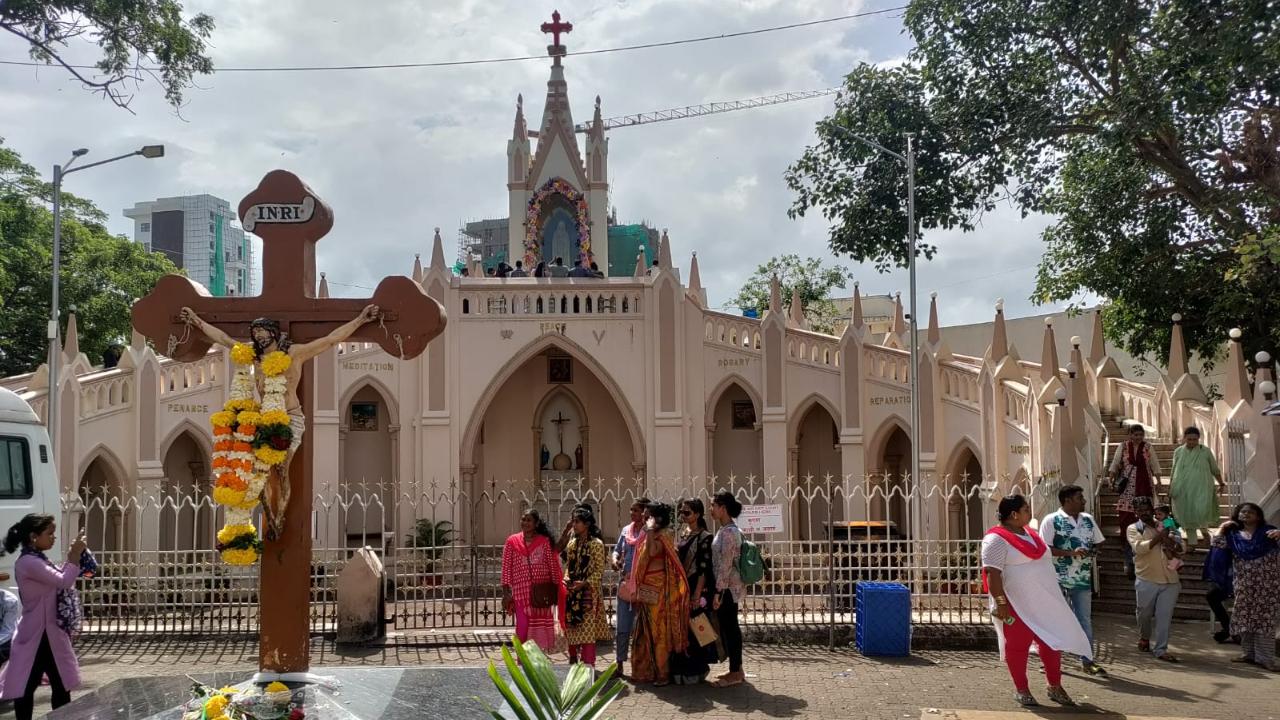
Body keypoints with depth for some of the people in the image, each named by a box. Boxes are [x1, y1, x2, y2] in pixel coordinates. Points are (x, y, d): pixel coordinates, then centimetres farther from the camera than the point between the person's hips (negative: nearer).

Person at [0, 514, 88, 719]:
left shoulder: (39, 560, 11)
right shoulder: (28, 562, -19)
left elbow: (60, 581, 20)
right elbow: (64, 582, -24)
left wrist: (72, 557, 9)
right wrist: (75, 555, -15)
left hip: (50, 632, 10)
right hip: (37, 634, -10)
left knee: (62, 684, 14)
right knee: (26, 687, 1)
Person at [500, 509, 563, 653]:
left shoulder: (545, 541, 3)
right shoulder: (512, 541, 4)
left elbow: (553, 566, 4)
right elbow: (506, 568, 2)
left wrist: (556, 590, 0)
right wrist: (506, 593, -4)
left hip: (541, 592, 0)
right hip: (521, 593, 0)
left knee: (540, 627, 5)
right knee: (522, 628, -3)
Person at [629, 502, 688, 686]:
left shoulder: (662, 537, -12)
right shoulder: (649, 536, 13)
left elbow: (651, 552, -31)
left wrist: (650, 531, -25)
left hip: (658, 589, -9)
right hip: (646, 589, 9)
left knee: (658, 630, -3)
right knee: (645, 631, 12)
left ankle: (663, 673, 2)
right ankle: (645, 671, 20)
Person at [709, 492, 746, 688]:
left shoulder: (728, 532, -17)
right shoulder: (728, 530, 14)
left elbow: (725, 564, -20)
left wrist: (718, 592, -19)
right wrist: (719, 589, 18)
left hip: (727, 587, -10)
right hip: (729, 588, 10)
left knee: (728, 628, -3)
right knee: (730, 627, 14)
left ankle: (735, 673, 3)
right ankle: (736, 670, 21)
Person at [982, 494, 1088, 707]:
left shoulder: (1029, 533, 14)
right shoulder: (997, 539, -14)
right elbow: (992, 573, -19)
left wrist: (1051, 595, 24)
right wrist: (1000, 602, -23)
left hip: (1044, 601, 8)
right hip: (1017, 604, -8)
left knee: (1052, 642, 9)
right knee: (1018, 646, 3)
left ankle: (1055, 687, 22)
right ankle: (1021, 690, 15)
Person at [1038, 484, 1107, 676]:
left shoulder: (1088, 520, 10)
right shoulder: (1051, 520, -9)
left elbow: (1099, 541, 20)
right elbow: (1044, 548, -15)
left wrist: (1094, 551, -3)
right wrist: (1071, 553, -22)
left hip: (1083, 579, 5)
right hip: (1059, 580, -5)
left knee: (1085, 620, 7)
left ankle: (1087, 660, 14)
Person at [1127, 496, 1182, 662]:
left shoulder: (1165, 527, 13)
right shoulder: (1133, 529, 1)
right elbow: (1138, 547, -16)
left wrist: (1170, 541, -10)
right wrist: (1158, 537, -18)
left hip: (1169, 579, 2)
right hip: (1147, 580, -2)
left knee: (1164, 616, -2)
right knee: (1145, 614, 11)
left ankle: (1160, 650, 3)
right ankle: (1144, 638, 38)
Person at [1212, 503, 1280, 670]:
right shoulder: (1234, 534, 11)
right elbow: (1218, 545, 1)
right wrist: (1223, 528, 1)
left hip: (1266, 584, -3)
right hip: (1244, 584, 3)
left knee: (1265, 619, -6)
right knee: (1245, 618, 8)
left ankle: (1266, 658, -6)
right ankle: (1248, 653, 18)